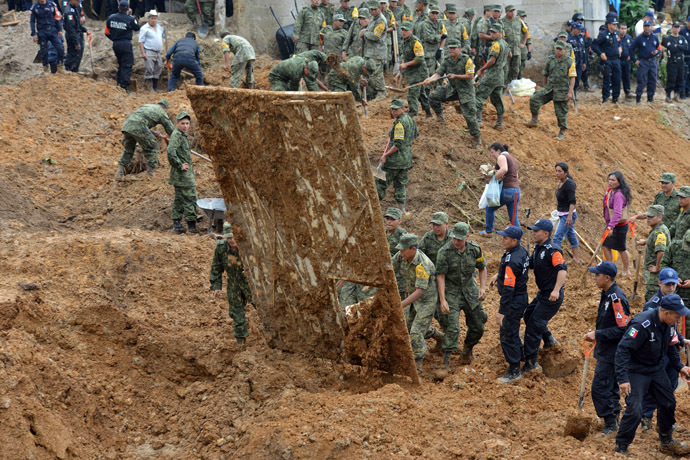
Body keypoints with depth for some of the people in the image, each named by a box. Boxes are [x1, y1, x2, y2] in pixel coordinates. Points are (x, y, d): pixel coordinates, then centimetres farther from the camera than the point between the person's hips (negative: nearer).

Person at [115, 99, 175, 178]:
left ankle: (120, 171, 11)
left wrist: (153, 133, 39)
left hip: (127, 125, 6)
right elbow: (171, 130, 21)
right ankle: (149, 173, 6)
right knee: (152, 148, 10)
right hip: (138, 128, -6)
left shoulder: (145, 106, 36)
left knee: (128, 150, 24)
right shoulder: (162, 113, 18)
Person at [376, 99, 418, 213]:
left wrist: (385, 155, -20)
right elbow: (416, 135, 25)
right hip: (406, 158, 9)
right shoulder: (410, 119, 9)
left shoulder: (400, 123, -20)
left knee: (382, 181, 0)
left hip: (396, 158, -9)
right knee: (400, 183, 15)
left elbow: (398, 144, -25)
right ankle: (402, 209, 16)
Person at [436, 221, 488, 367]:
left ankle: (467, 349, 37)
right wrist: (442, 300, -22)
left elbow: (482, 268, 9)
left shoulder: (474, 249, -7)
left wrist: (483, 287, -5)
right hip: (451, 291, -4)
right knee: (452, 327, -18)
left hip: (469, 289, 4)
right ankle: (446, 360, -15)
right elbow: (440, 276, -16)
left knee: (478, 327, 10)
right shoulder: (445, 251, -18)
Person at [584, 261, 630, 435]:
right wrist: (595, 334, 10)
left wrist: (598, 334, -22)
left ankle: (610, 424, 0)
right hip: (605, 350, 10)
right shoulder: (606, 294, 8)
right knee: (611, 386, 19)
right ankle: (614, 418, 31)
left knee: (600, 387, -8)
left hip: (612, 353, -10)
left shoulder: (617, 298, -24)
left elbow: (623, 328, -25)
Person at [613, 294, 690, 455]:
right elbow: (623, 349, -30)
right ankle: (620, 448, 1)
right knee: (634, 410, -15)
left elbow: (671, 347, 15)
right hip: (636, 370, -8)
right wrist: (623, 378, -33)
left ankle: (666, 442, 34)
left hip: (657, 369, 8)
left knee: (668, 404, 12)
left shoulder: (669, 324, -5)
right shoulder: (643, 324, -30)